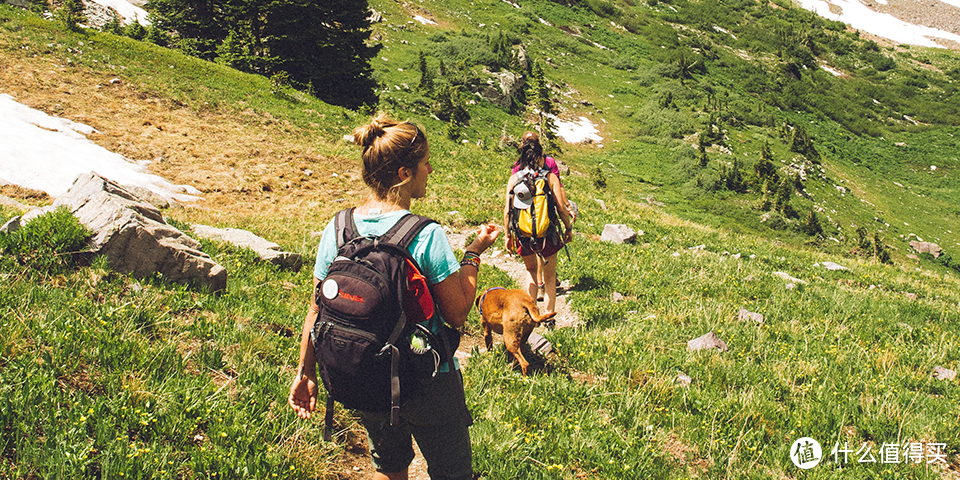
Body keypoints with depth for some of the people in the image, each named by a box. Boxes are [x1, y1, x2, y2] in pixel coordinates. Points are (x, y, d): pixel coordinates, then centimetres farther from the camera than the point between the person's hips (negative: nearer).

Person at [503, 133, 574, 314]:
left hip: (523, 235, 2)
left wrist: (508, 235, 8)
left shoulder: (514, 178, -3)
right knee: (549, 278, 17)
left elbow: (507, 211, -3)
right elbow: (561, 208, -8)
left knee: (531, 271, 26)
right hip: (547, 234, -2)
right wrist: (568, 228, 6)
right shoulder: (550, 177, -7)